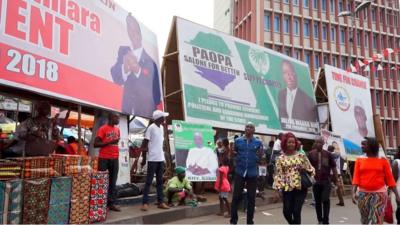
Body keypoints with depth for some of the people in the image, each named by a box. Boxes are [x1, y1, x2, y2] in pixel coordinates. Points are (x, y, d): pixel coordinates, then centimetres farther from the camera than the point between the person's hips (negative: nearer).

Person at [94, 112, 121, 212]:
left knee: (113, 182, 7)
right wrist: (109, 142, -18)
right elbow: (95, 144, -10)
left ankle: (112, 203, 12)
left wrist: (117, 154, 16)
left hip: (115, 158, 6)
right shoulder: (102, 129, -6)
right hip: (104, 158, -6)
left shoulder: (117, 129, 14)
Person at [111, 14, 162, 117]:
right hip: (127, 106, 3)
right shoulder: (123, 51, 8)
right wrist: (124, 68, -23)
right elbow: (116, 78, -1)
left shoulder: (150, 59, -4)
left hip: (146, 108, -2)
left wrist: (138, 70, -26)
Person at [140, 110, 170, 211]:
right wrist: (144, 158, -8)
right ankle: (145, 203, 3)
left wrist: (163, 155, 16)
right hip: (153, 159, -7)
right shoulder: (151, 127, -10)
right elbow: (144, 143, -9)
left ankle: (161, 202, 16)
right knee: (149, 181, -2)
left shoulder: (162, 127, 13)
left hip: (161, 158, 7)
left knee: (160, 181, 10)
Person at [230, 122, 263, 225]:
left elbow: (260, 158, 6)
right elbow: (233, 155, 9)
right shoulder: (238, 141, 2)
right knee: (236, 196, 2)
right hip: (240, 172, -1)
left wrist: (260, 155, -14)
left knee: (251, 197, 9)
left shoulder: (258, 142, 2)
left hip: (252, 173, 1)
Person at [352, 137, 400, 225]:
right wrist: (353, 192, -14)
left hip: (379, 193, -2)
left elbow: (390, 178, 0)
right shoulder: (359, 160, 4)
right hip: (363, 194, 2)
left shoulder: (383, 160, 1)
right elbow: (356, 177, -3)